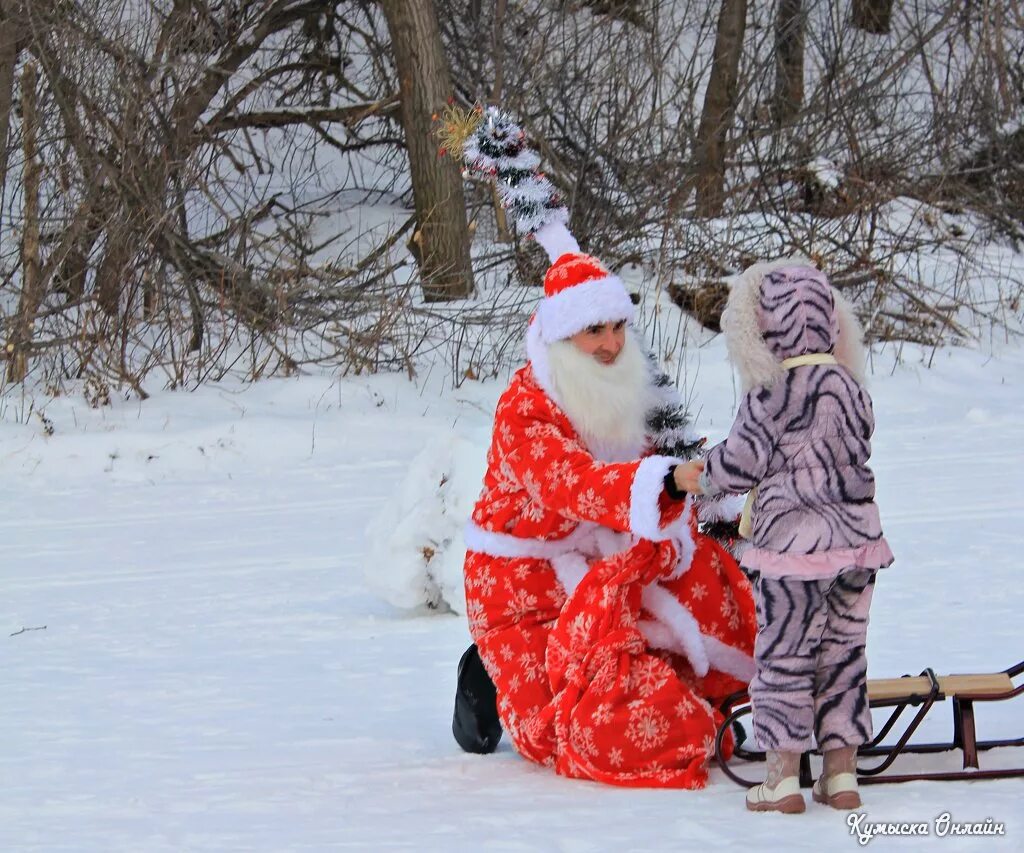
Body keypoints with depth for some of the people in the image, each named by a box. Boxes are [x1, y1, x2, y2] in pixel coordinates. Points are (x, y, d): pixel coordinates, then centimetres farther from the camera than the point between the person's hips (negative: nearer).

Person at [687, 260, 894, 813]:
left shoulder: (771, 394, -13)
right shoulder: (850, 387, 6)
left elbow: (742, 461, -10)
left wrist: (701, 477, 12)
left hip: (792, 543, -6)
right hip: (856, 542, 6)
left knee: (783, 658, 2)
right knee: (843, 656, 12)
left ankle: (783, 779, 3)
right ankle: (842, 774, 15)